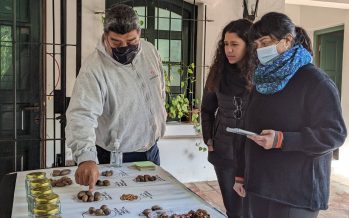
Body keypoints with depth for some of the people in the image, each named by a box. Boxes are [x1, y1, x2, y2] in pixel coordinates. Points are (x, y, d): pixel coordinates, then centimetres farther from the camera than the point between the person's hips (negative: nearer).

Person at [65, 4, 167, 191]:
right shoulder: (94, 68, -25)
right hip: (117, 160, -5)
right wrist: (85, 157, -50)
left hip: (152, 151, 6)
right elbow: (81, 114, -36)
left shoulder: (150, 51, -5)